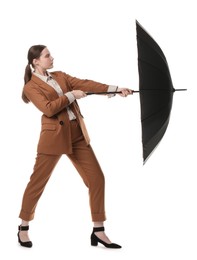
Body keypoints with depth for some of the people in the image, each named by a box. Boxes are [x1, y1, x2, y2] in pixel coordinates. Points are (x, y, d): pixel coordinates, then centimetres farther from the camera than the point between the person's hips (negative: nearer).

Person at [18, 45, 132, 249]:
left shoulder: (60, 76, 15)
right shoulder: (31, 87, -4)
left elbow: (85, 84, 4)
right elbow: (49, 109, -19)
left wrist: (116, 89, -7)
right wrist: (71, 95, -13)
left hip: (77, 135, 6)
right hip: (54, 137, -6)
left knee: (97, 178, 0)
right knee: (38, 182, 2)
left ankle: (98, 232, 6)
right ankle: (23, 228, 22)